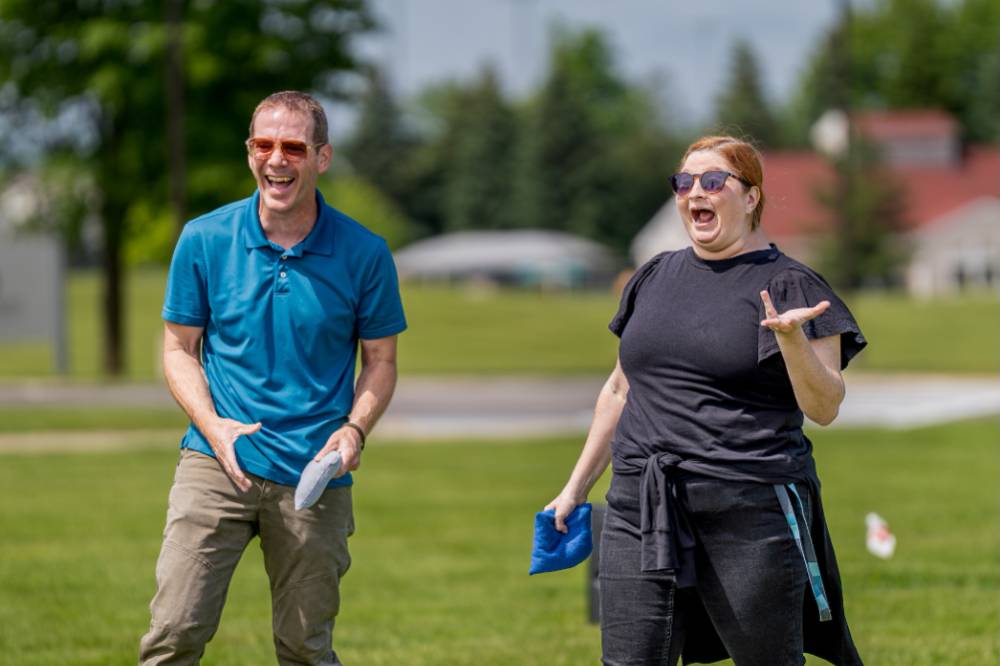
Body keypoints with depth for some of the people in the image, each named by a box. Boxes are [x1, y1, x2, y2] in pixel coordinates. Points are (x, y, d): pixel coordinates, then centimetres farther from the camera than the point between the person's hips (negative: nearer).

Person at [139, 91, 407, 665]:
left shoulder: (364, 253, -1)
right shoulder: (204, 240, 0)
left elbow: (381, 360, 9)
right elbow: (179, 349, 8)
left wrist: (354, 430, -10)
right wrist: (212, 425, -10)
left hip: (314, 476, 0)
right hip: (217, 466, 0)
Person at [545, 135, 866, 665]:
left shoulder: (789, 285, -1)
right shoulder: (655, 278, 15)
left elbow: (824, 407, -7)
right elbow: (620, 389, 24)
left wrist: (792, 337, -24)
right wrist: (577, 486, 23)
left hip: (749, 518, -4)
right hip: (642, 512, 5)